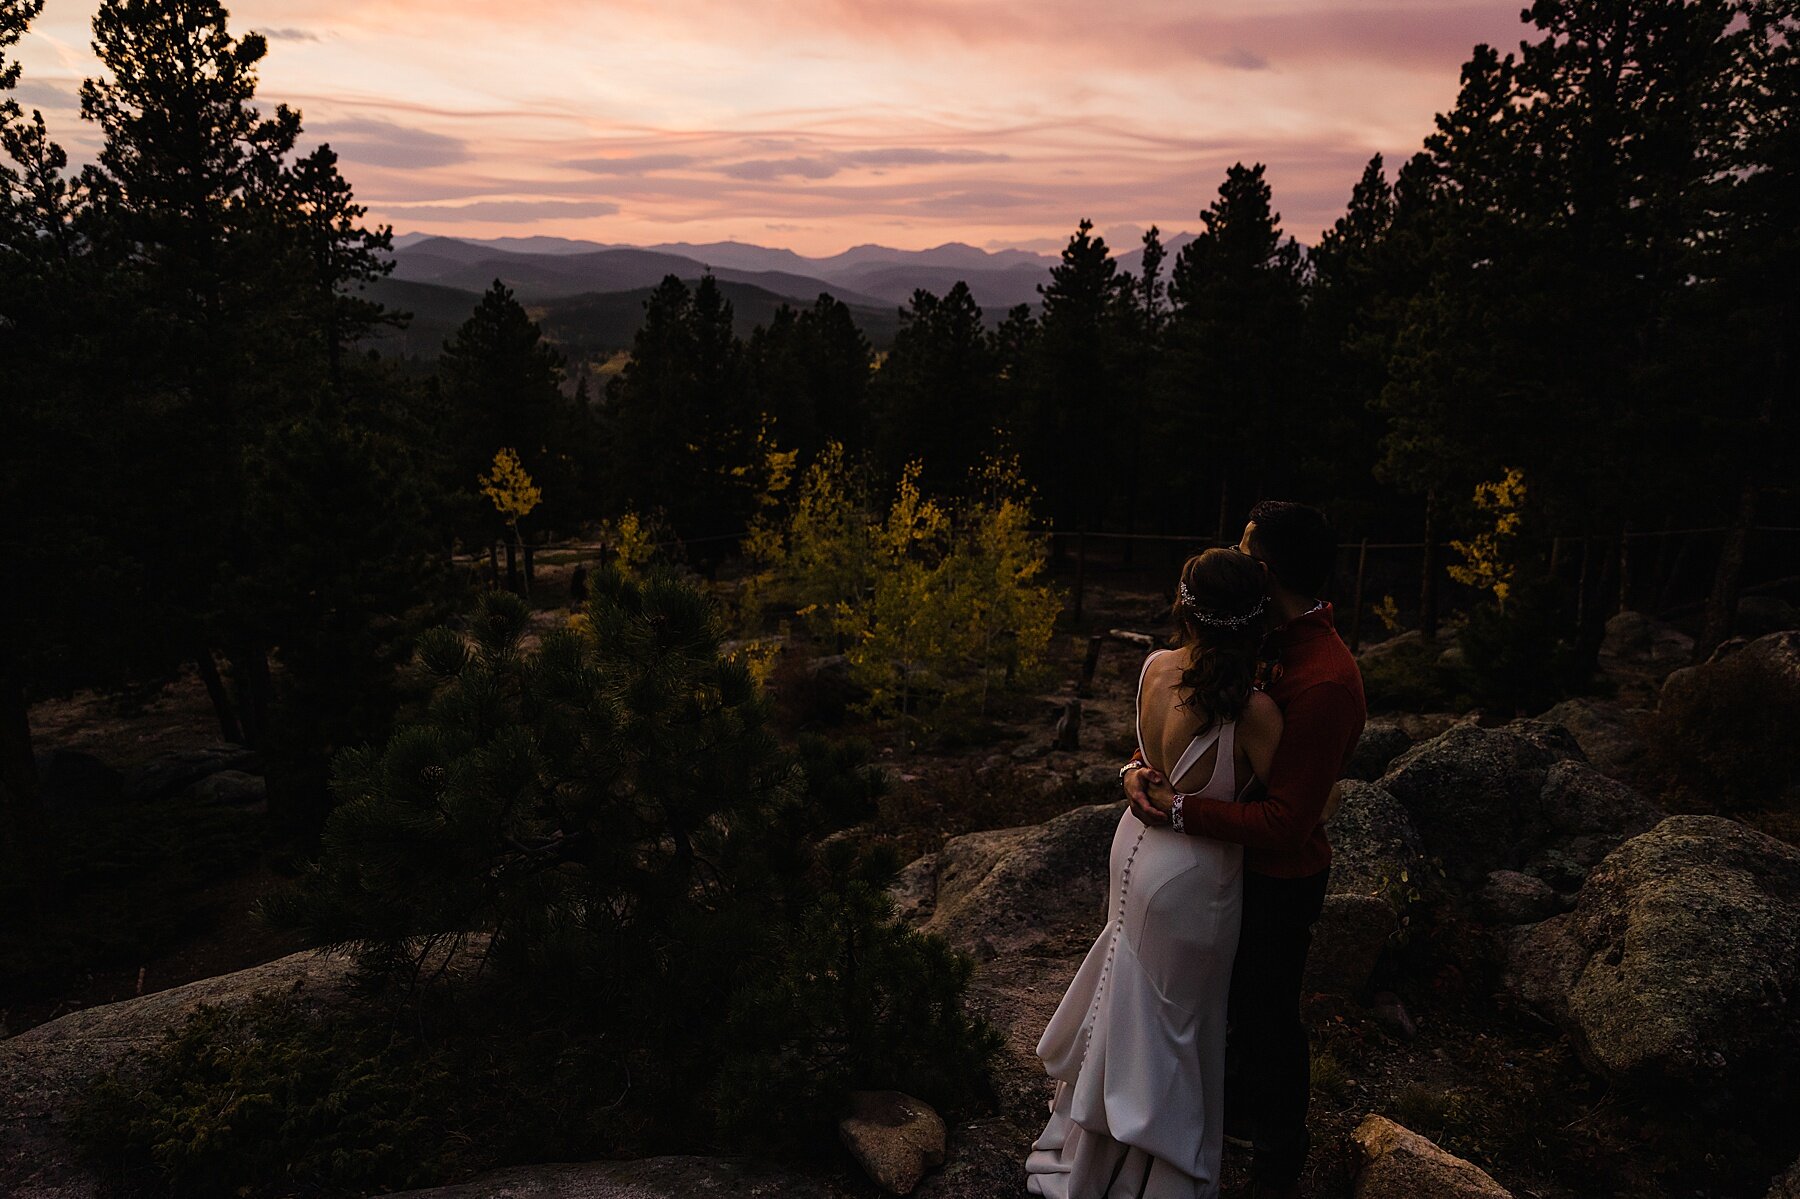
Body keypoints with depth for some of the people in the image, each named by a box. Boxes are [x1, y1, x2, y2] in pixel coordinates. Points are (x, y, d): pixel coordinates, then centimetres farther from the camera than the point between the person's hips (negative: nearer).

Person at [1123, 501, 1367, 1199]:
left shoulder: (1325, 681, -32)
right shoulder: (1268, 644, -4)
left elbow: (1284, 823, -32)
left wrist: (1178, 811, -30)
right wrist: (1140, 765, -16)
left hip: (1279, 880, -8)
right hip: (1236, 860, 8)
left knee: (1266, 1012, 14)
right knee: (1231, 993, 27)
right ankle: (1239, 1110, 54)